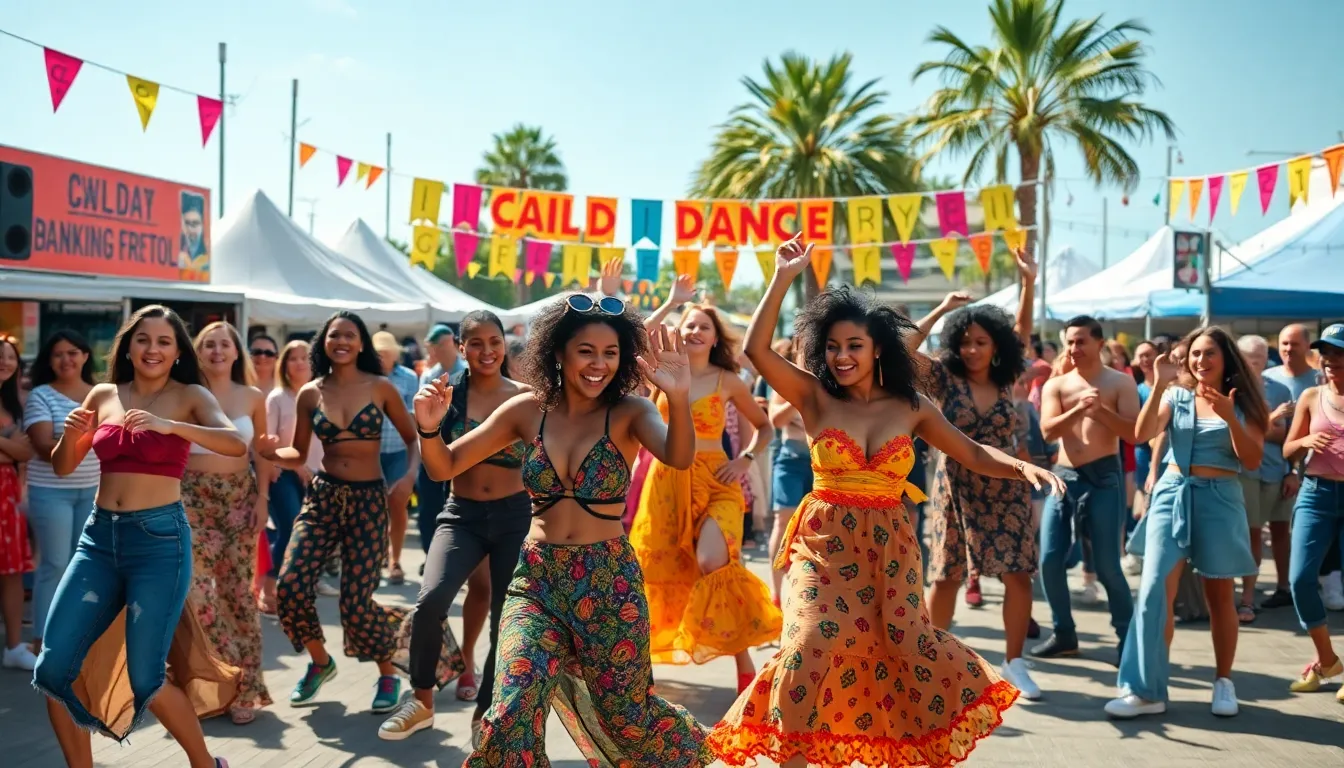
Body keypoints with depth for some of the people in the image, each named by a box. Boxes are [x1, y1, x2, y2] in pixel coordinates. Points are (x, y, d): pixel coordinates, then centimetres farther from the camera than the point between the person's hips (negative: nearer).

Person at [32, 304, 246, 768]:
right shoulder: (103, 395, 10)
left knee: (146, 679, -4)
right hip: (100, 537, 5)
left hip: (160, 538, -4)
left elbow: (237, 444, -18)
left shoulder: (190, 396, -1)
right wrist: (69, 436, -8)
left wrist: (171, 427, -31)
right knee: (53, 669, -1)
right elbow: (61, 468, 14)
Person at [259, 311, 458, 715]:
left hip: (369, 500, -2)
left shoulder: (380, 387, -1)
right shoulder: (310, 393, 4)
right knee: (290, 588, -11)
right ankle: (320, 662, 18)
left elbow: (413, 439, 6)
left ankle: (388, 673, 21)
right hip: (322, 496, 2)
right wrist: (265, 451, -10)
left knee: (356, 604, -7)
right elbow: (298, 454, 9)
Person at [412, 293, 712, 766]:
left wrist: (678, 398, -47)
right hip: (536, 580, 2)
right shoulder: (527, 411, -1)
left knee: (625, 714, 15)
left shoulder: (628, 413, -8)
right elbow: (444, 468, 1)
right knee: (512, 713, -17)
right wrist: (429, 428, -20)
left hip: (609, 582, -2)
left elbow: (679, 457, -29)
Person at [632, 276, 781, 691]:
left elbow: (766, 427, 12)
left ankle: (744, 661, -11)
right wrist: (671, 303, -6)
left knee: (712, 561, -24)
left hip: (714, 482, -2)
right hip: (667, 480, 2)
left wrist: (745, 460, -3)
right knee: (656, 570, 6)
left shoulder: (727, 381, 3)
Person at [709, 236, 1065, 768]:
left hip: (889, 545, 2)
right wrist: (782, 278, -19)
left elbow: (973, 454, 7)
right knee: (811, 646, -12)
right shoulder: (815, 397, -4)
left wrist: (1022, 467, -11)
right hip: (826, 543, -2)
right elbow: (757, 349, -16)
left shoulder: (911, 406, 2)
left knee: (909, 649, 6)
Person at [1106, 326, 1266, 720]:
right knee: (1155, 591, -8)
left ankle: (1223, 682, 25)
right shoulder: (1175, 397, 6)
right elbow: (1141, 435, -8)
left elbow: (1252, 460, -5)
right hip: (1172, 495, 1)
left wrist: (1229, 417, -19)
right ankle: (1145, 690, -6)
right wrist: (1159, 385, -15)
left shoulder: (1241, 404, 3)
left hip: (1220, 500, -1)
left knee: (1219, 596, 8)